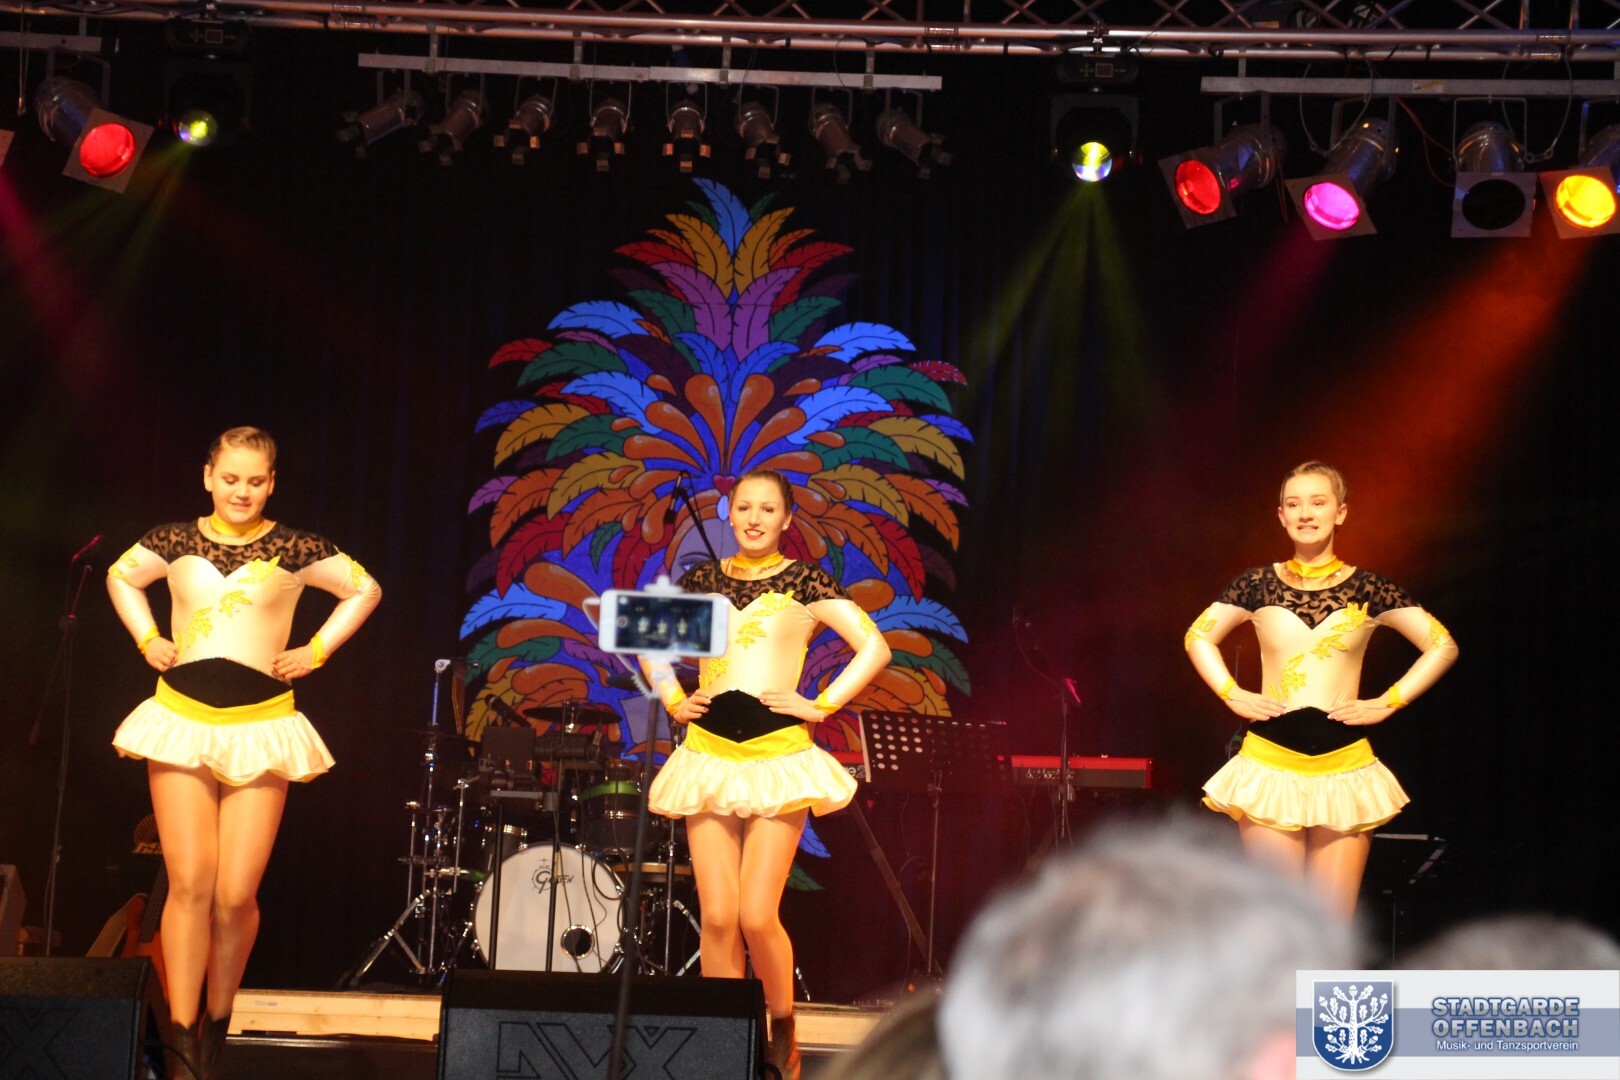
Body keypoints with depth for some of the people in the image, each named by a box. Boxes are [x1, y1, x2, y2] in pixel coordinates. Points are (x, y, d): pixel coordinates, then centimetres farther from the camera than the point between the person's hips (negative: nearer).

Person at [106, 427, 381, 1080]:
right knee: (189, 885, -8)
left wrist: (317, 651, 7)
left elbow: (366, 590, 14)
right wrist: (148, 640, 13)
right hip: (182, 720, 1)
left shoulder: (294, 550, 2)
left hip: (260, 726, -1)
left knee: (236, 895, -6)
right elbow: (120, 577, 25)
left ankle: (217, 1026, 17)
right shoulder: (175, 542, 7)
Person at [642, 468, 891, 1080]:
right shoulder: (702, 580, 12)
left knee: (757, 915, -8)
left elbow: (874, 647, -2)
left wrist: (822, 706, -7)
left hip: (778, 753, -3)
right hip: (708, 753, 3)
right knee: (717, 916, -2)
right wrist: (673, 701, 11)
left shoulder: (805, 581, 2)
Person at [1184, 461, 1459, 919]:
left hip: (1344, 767, 0)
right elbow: (1198, 637, 16)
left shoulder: (1367, 589, 3)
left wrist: (1387, 702, 0)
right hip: (1271, 764, 0)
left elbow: (1443, 645, 8)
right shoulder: (1259, 585, 4)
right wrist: (1232, 695, 3)